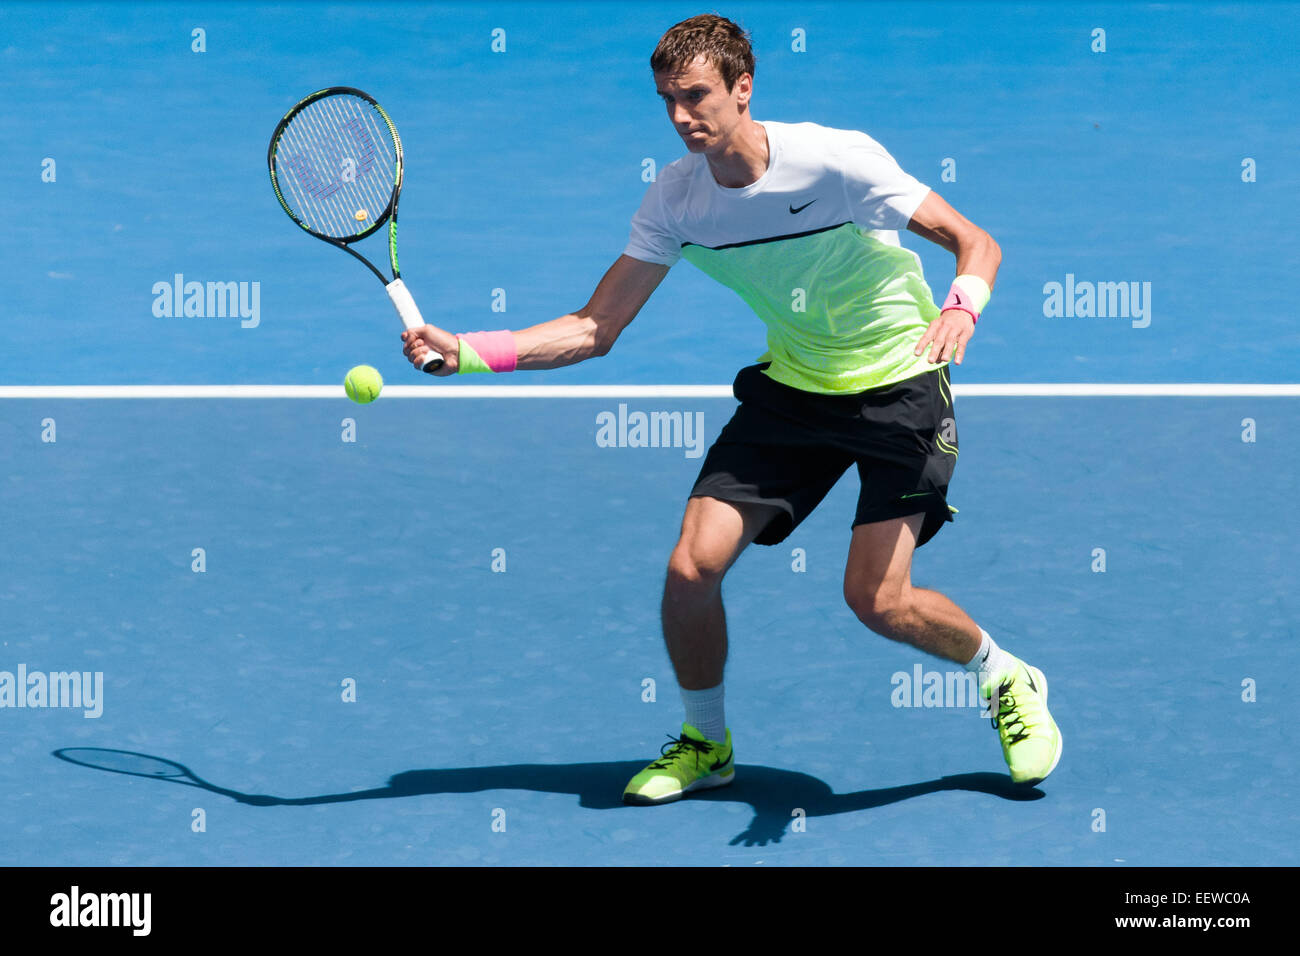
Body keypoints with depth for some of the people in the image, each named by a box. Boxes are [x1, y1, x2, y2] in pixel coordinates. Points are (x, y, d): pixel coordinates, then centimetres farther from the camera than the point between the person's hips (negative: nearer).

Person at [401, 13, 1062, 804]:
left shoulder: (837, 159, -22)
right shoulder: (675, 198, -8)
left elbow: (977, 243, -17)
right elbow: (593, 330, -6)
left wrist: (960, 309, -39)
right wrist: (464, 351, -19)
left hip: (899, 383, -4)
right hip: (792, 386, 5)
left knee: (878, 600, -15)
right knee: (691, 568, -9)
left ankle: (1010, 683, 17)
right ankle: (706, 742, 18)